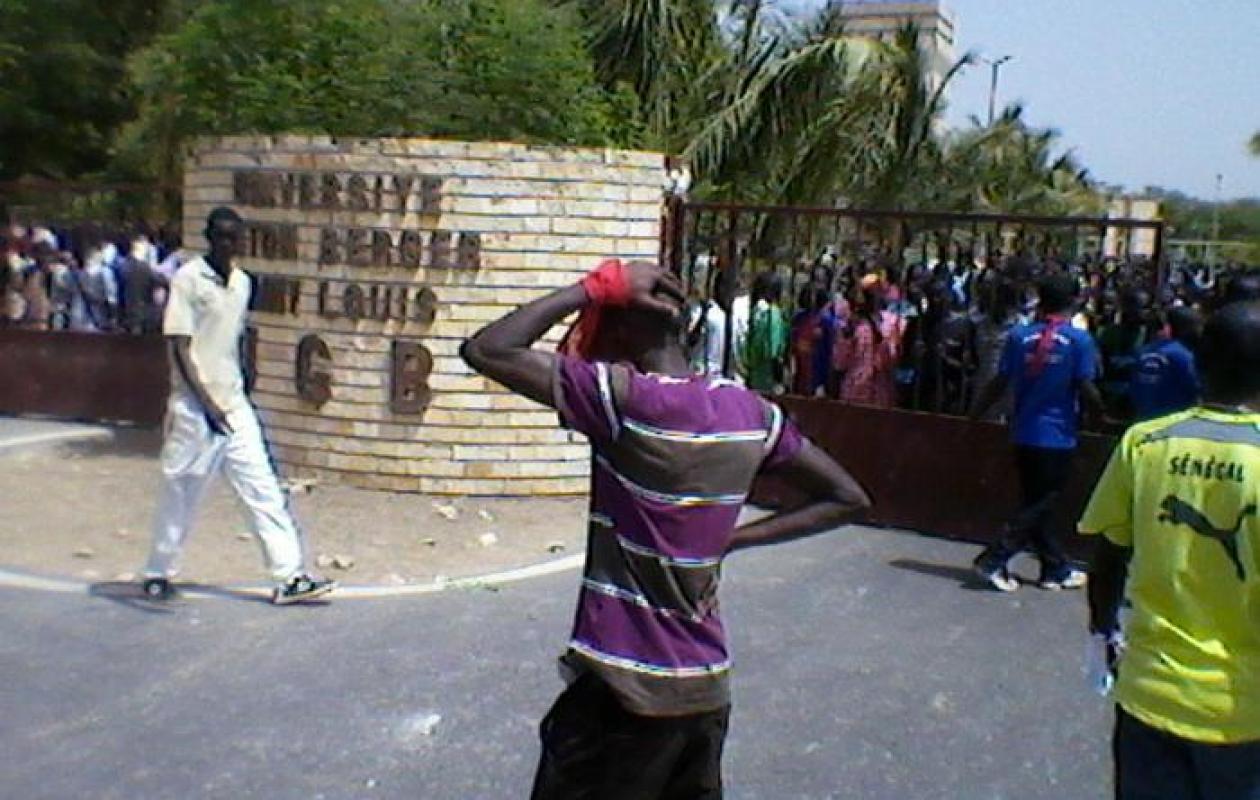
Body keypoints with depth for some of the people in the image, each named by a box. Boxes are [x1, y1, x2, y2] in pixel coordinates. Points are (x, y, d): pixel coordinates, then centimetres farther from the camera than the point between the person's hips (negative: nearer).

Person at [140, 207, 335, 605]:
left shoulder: (242, 282, 9)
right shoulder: (188, 279, -10)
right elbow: (180, 347, -14)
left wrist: (236, 393, 17)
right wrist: (207, 403, -20)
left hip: (234, 407, 6)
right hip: (194, 408, -6)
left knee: (263, 488, 0)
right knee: (180, 494, 6)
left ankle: (289, 576, 0)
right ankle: (158, 573, 24)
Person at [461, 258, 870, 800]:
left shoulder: (623, 398, -19)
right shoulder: (749, 411, 0)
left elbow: (484, 351, -19)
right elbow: (846, 498, 8)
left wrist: (596, 288, -13)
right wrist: (731, 539, 5)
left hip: (623, 689, -6)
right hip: (708, 686, 6)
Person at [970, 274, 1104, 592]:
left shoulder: (1020, 336, 0)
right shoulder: (1080, 340, -10)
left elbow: (1000, 383, -1)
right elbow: (1086, 390, -12)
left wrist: (974, 414, 9)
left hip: (1024, 434, 4)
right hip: (1057, 436, -4)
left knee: (1036, 503, 14)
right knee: (1041, 506, 4)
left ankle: (1057, 568, 23)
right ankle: (994, 559, -4)